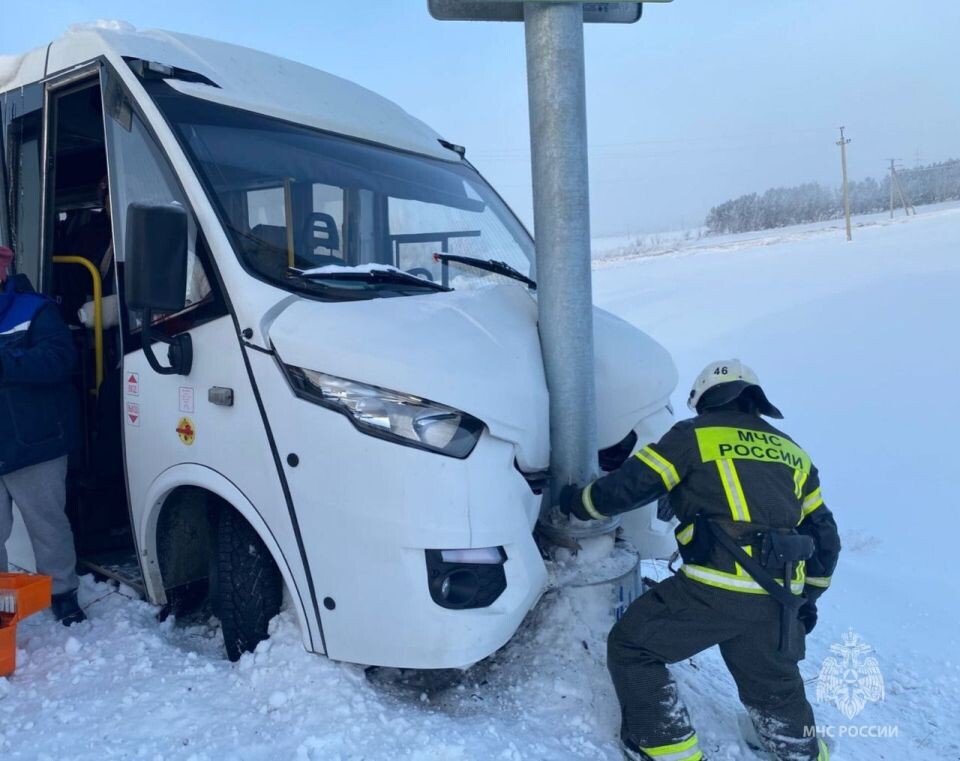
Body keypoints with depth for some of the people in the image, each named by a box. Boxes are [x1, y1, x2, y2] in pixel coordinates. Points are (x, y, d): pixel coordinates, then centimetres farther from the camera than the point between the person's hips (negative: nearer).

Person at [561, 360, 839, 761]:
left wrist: (578, 502, 17)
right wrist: (807, 597, 36)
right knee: (775, 684, 30)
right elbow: (824, 536, 25)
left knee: (631, 647, 12)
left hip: (713, 588, -6)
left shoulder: (695, 435, 5)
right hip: (778, 601, 6)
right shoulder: (793, 453, 22)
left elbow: (629, 486, 0)